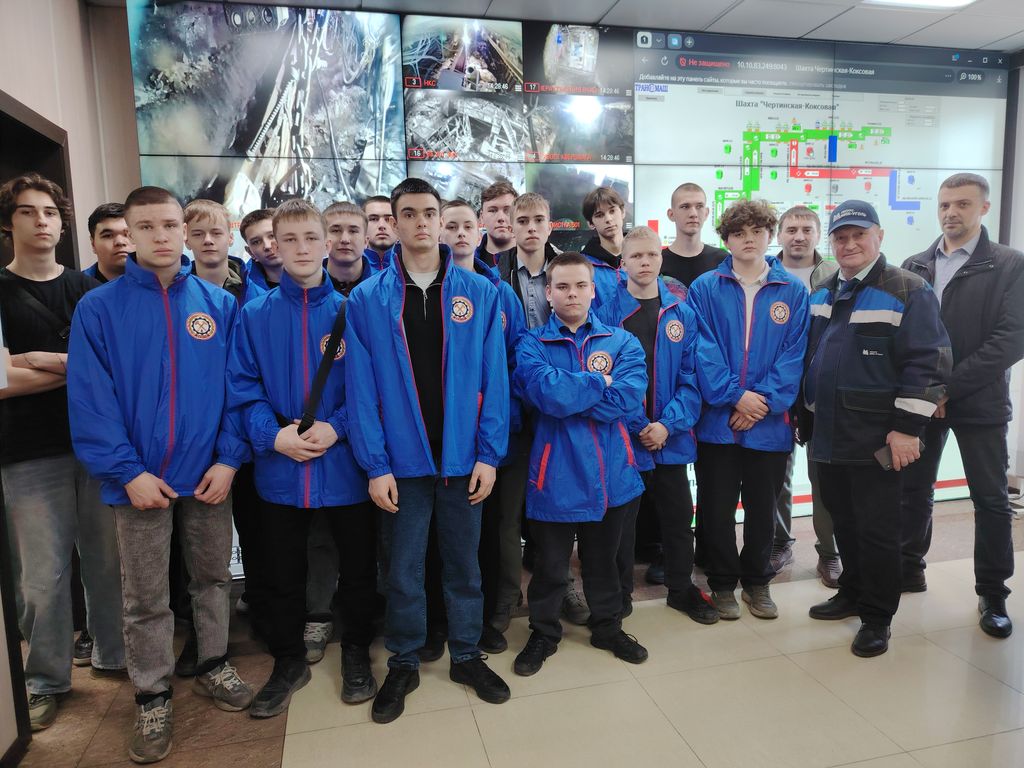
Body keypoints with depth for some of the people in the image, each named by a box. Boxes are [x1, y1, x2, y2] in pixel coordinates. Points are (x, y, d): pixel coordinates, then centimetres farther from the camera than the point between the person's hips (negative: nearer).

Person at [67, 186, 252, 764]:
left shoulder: (220, 303, 1)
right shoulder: (99, 308, -4)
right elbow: (91, 399, -8)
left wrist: (229, 458, -8)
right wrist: (128, 471, -14)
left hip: (210, 474, 2)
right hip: (142, 479, -1)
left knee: (213, 576, 17)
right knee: (147, 599, 11)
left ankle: (214, 664, 38)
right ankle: (153, 698, 30)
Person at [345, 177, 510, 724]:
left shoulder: (479, 292, 0)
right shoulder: (366, 300, -2)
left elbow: (493, 378, -2)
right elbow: (361, 389, -4)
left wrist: (488, 453, -6)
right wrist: (375, 465, -9)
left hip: (464, 456, 1)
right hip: (403, 459, 0)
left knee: (463, 563, 15)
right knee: (404, 570, 12)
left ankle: (466, 655, 35)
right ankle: (403, 664, 33)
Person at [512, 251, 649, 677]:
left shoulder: (622, 341, 2)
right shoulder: (531, 344, -4)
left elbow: (630, 394, -16)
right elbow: (548, 392, -22)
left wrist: (568, 396, -16)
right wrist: (600, 382, -11)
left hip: (611, 471, 2)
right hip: (555, 474, -2)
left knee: (604, 559, 22)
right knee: (549, 565, 14)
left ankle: (608, 627, 43)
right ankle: (543, 633, 36)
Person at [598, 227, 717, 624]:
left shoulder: (682, 313, 3)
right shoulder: (607, 313, -5)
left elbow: (691, 376, -1)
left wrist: (668, 424, -13)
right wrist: (639, 427, -14)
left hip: (671, 436, 3)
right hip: (622, 437, -2)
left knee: (678, 516, 15)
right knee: (621, 517, 10)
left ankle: (682, 589, 36)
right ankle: (619, 595, 28)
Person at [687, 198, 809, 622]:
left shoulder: (793, 292, 3)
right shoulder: (705, 288, -1)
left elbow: (794, 353, -3)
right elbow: (703, 350, -8)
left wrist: (765, 401, -13)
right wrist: (735, 395, -16)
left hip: (769, 423, 1)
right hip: (718, 419, -1)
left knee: (763, 507, 14)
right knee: (717, 508, 8)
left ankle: (757, 582, 33)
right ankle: (723, 583, 26)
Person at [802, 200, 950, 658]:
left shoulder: (908, 292, -9)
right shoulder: (822, 295, 13)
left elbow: (927, 362, -14)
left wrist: (907, 427, -18)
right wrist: (806, 415, 17)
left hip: (877, 441, -6)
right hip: (828, 436, 7)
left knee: (876, 529, 3)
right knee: (843, 522, 18)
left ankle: (877, 617, 19)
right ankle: (852, 594, 36)